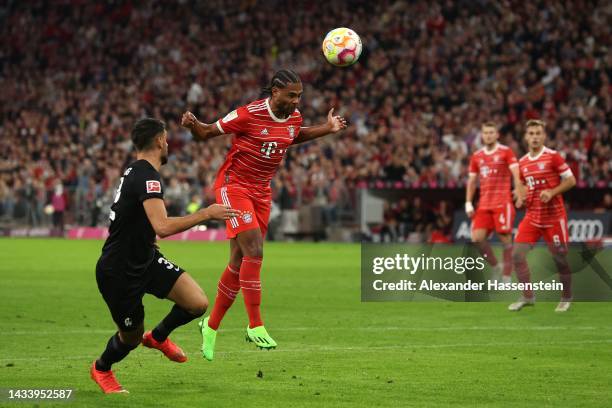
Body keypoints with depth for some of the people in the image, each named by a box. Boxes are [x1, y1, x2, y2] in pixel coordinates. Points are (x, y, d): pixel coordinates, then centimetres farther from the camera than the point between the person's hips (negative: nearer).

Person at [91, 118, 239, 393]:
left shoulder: (135, 172, 7)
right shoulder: (147, 177, -24)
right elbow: (163, 227, -36)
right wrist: (207, 214, -28)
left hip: (145, 260, 9)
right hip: (118, 273, -9)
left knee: (198, 304, -5)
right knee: (132, 336, 9)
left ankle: (158, 337, 25)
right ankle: (101, 369, 41)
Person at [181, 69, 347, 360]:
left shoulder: (294, 118, 0)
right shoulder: (248, 114, -19)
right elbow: (206, 133, -9)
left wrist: (328, 129, 13)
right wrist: (191, 124, -31)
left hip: (261, 192, 7)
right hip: (233, 186, -7)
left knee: (240, 263, 7)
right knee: (254, 252, -20)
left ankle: (211, 326, 20)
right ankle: (255, 326, -13)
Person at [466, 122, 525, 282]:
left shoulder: (506, 152, -1)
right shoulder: (476, 156, 13)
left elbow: (516, 172, -14)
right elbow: (472, 181, 18)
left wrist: (519, 190, -31)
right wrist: (468, 204, 11)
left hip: (503, 203, -5)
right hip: (484, 204, 5)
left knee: (506, 239, -5)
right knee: (477, 238, -8)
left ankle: (507, 277, 1)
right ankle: (496, 267, 11)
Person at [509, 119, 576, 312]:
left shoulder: (553, 157, -8)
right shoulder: (522, 162, 8)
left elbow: (571, 180, -7)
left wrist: (552, 192, -19)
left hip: (553, 216, -5)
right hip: (532, 215, 5)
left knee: (560, 258, 2)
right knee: (517, 254, -7)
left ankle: (566, 298, 21)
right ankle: (527, 296, 4)